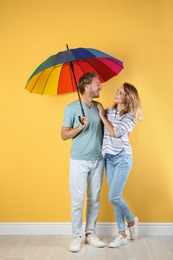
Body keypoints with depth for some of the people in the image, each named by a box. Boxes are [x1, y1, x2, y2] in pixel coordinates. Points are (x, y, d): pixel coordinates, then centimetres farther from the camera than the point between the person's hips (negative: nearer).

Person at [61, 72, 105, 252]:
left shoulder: (99, 107, 7)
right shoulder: (71, 108, -6)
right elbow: (64, 135, -6)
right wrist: (81, 126, -20)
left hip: (98, 160, 4)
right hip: (79, 161, -4)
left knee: (94, 199, 9)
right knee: (77, 200, 0)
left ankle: (90, 233, 22)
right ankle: (76, 236, 14)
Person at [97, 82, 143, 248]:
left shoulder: (130, 116, -8)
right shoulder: (108, 111, 5)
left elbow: (115, 133, -18)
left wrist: (102, 116, -12)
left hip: (122, 158, -5)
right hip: (108, 158, 5)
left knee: (113, 197, -8)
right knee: (115, 197, 8)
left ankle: (131, 221, 21)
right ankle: (122, 234, 20)